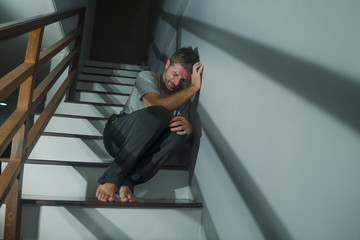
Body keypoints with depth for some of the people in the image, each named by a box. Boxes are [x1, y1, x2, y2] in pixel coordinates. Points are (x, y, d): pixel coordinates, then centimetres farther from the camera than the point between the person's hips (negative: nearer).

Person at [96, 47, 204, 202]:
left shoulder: (182, 96, 12)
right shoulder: (147, 77, -2)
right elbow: (157, 105, -22)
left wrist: (188, 127, -18)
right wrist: (194, 88, -18)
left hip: (145, 147, 4)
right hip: (117, 136, -4)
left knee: (179, 134, -26)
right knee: (159, 113, -32)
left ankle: (126, 182, -34)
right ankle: (112, 177, -32)